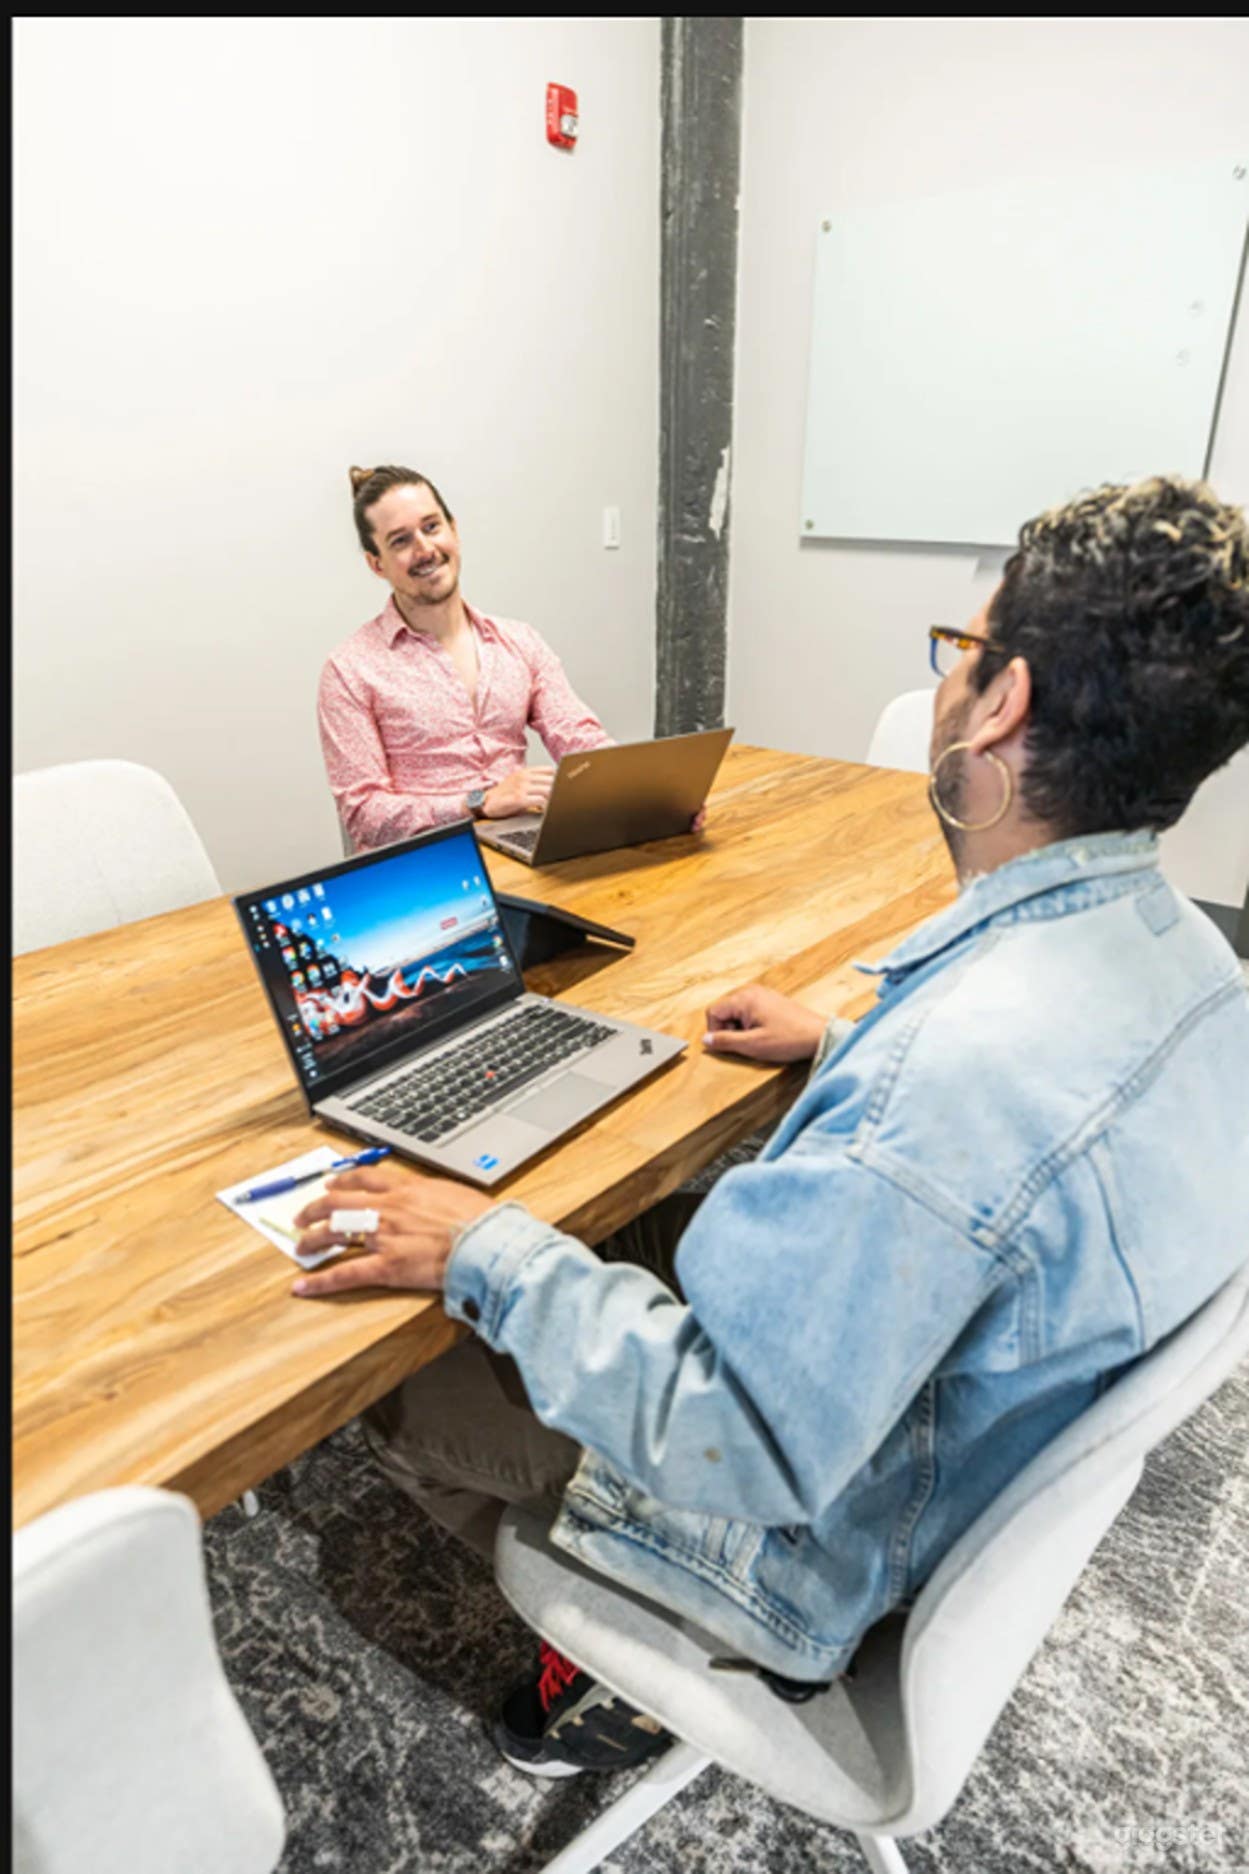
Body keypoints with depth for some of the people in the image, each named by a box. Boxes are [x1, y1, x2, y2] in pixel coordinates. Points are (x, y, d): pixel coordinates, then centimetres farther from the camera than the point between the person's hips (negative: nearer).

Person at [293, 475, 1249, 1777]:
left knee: (388, 1366, 2)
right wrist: (845, 1050, 12)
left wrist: (487, 1254, -24)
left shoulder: (962, 1070, -40)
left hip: (834, 1547, -8)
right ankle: (628, 1624, 28)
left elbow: (731, 1448, -33)